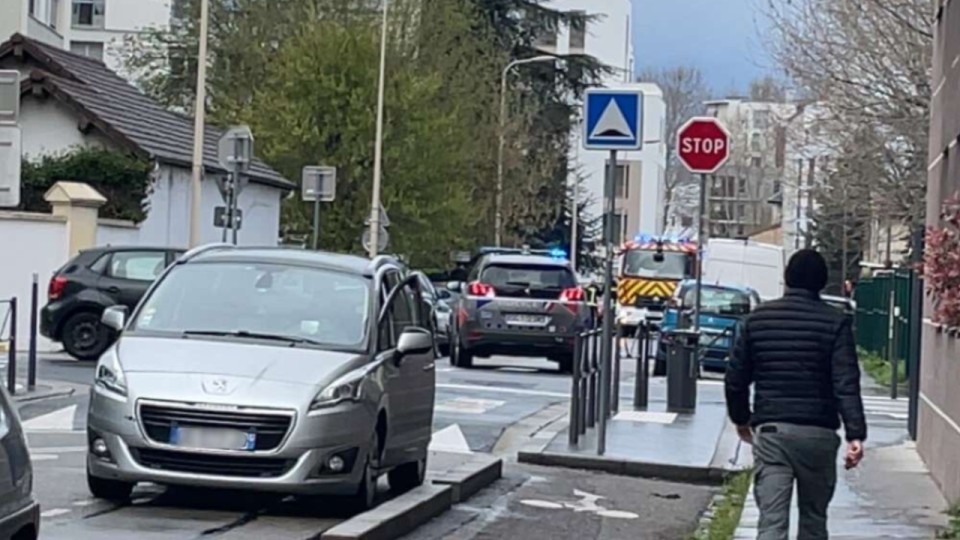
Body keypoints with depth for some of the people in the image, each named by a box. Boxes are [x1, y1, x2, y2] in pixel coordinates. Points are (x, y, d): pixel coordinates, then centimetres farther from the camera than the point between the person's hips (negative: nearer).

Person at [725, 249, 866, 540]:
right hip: (817, 433, -1)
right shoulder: (835, 322, -3)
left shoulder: (756, 319, 5)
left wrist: (741, 418, 24)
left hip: (769, 431, 1)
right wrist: (855, 434, -13)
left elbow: (735, 379, 9)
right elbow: (846, 383, -11)